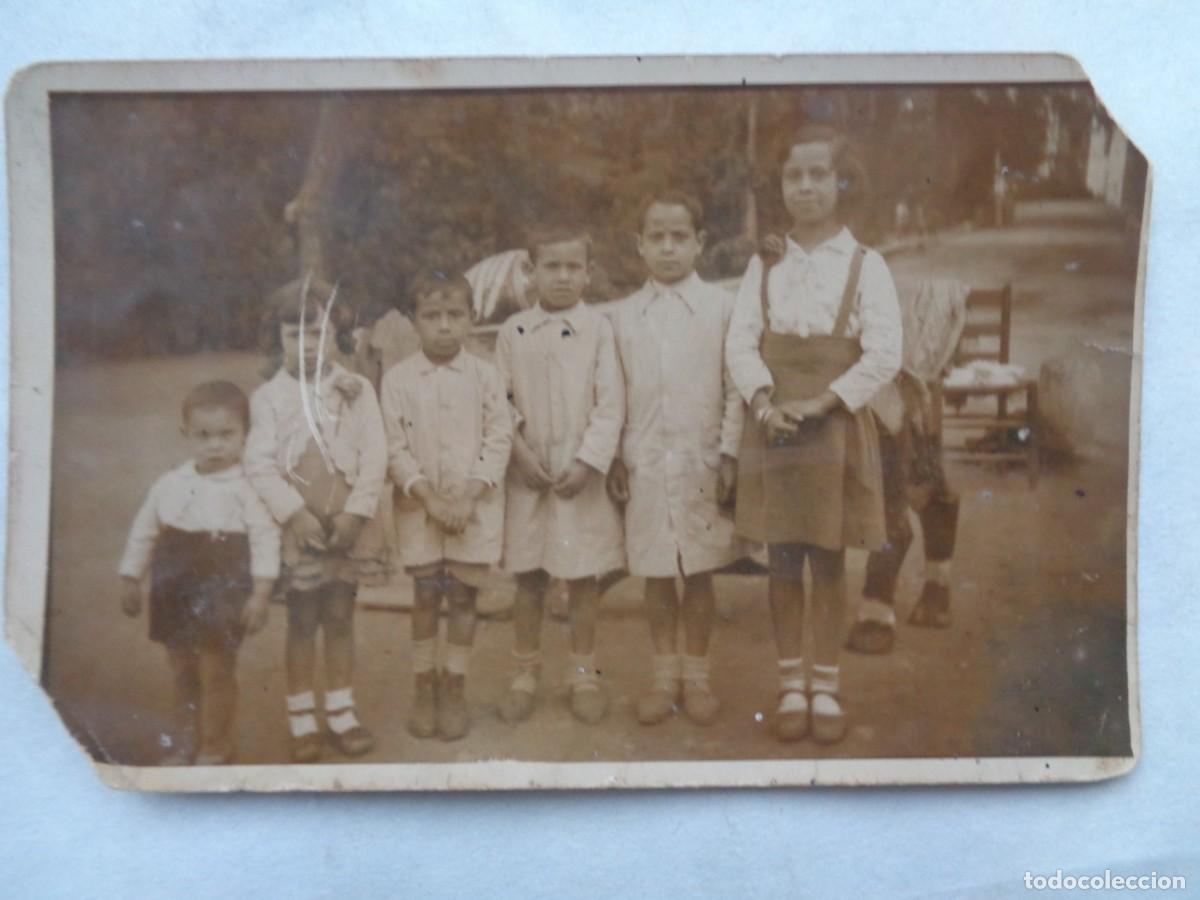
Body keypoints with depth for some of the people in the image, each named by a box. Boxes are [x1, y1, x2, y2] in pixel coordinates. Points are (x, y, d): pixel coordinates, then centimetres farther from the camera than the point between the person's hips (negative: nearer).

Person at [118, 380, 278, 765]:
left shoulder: (247, 488, -11)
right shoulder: (170, 485, 2)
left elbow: (265, 539, -14)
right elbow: (143, 532, 11)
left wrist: (260, 593, -17)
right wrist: (130, 579, 12)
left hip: (223, 596, -5)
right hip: (175, 594, 5)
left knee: (216, 672, 2)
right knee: (183, 672, 17)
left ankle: (215, 747, 20)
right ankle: (186, 741, 34)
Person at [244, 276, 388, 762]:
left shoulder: (355, 389, 1)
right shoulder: (268, 396, 0)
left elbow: (374, 455, -3)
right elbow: (259, 463, -7)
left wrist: (356, 512, -12)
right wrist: (296, 513, -16)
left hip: (348, 526, 1)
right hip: (296, 527, -1)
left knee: (340, 618, 10)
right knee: (301, 622, 6)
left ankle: (341, 713, 21)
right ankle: (301, 719, 17)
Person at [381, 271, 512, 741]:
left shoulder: (485, 375, -3)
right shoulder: (398, 378, -3)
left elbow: (498, 440, -5)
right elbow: (395, 448, -5)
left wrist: (468, 495, -14)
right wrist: (430, 496, -14)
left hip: (474, 504, 0)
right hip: (420, 504, 0)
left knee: (462, 596, 5)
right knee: (425, 596, 6)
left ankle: (454, 689, 18)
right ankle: (424, 688, 20)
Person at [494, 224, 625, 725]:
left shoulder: (598, 328, -2)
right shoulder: (513, 331, 3)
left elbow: (611, 403, -6)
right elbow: (500, 399, 2)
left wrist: (588, 461, -14)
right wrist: (520, 452, -9)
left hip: (582, 475, -1)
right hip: (527, 474, 1)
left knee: (582, 577, 6)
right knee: (528, 579, 9)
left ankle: (583, 673, 20)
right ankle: (526, 673, 22)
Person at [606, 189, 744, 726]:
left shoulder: (722, 307, 0)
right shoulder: (622, 315, 7)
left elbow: (736, 387, -1)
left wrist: (729, 454, -6)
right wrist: (615, 458, 3)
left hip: (702, 462, -1)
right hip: (644, 463, 2)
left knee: (699, 573, 6)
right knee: (656, 575, 7)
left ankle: (696, 675, 21)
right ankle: (664, 675, 21)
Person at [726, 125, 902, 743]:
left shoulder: (864, 266, -1)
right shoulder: (764, 265, 6)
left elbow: (885, 355, -8)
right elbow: (740, 342, -1)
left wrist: (820, 404, -16)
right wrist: (766, 402, -17)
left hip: (836, 430, -2)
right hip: (773, 430, 2)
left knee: (828, 562, 5)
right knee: (782, 562, 7)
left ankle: (826, 687, 18)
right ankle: (791, 685, 19)